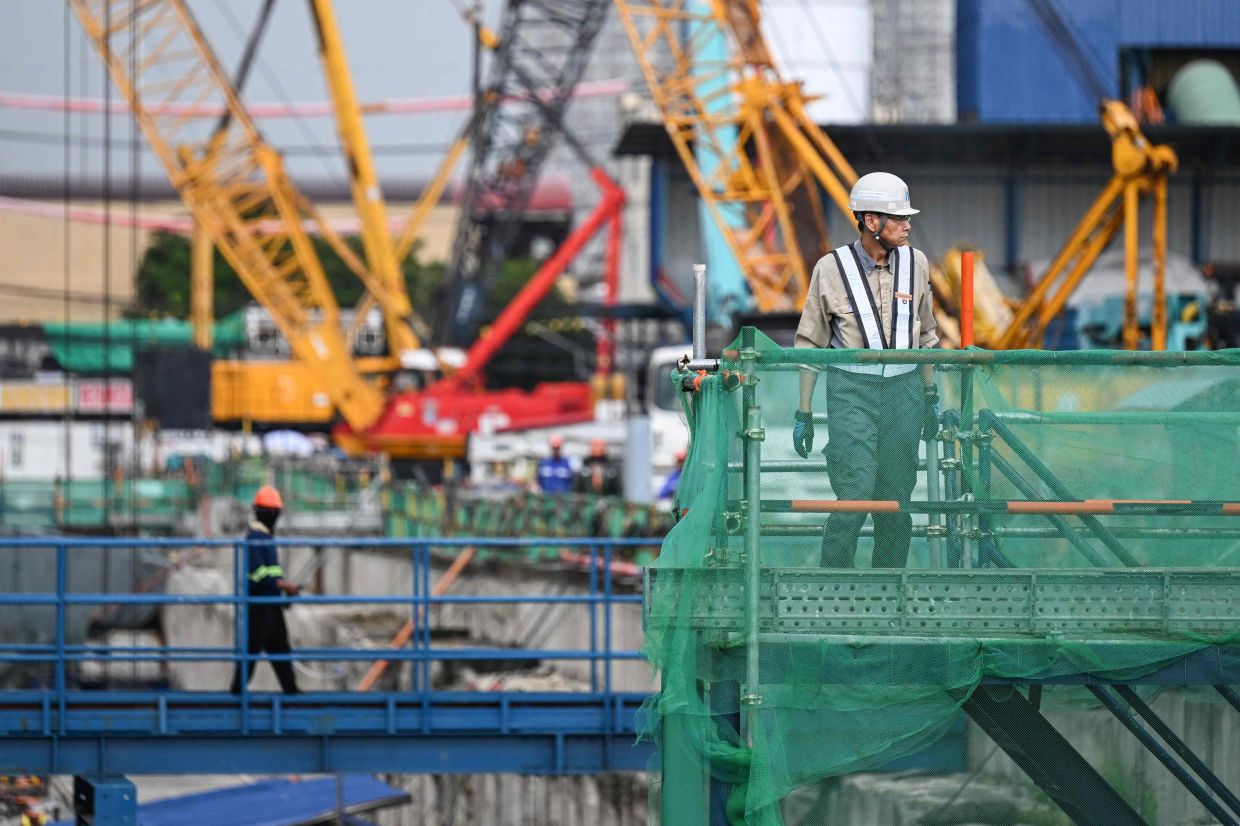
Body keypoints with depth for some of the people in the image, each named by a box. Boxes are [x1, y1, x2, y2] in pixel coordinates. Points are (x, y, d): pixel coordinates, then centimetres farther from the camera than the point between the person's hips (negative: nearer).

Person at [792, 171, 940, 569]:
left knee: (895, 501, 4)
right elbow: (810, 343, 1)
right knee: (853, 500, -12)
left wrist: (931, 397, 17)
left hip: (904, 388, 4)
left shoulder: (915, 263, 4)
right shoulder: (831, 268, -6)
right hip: (851, 390, -3)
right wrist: (804, 412, 0)